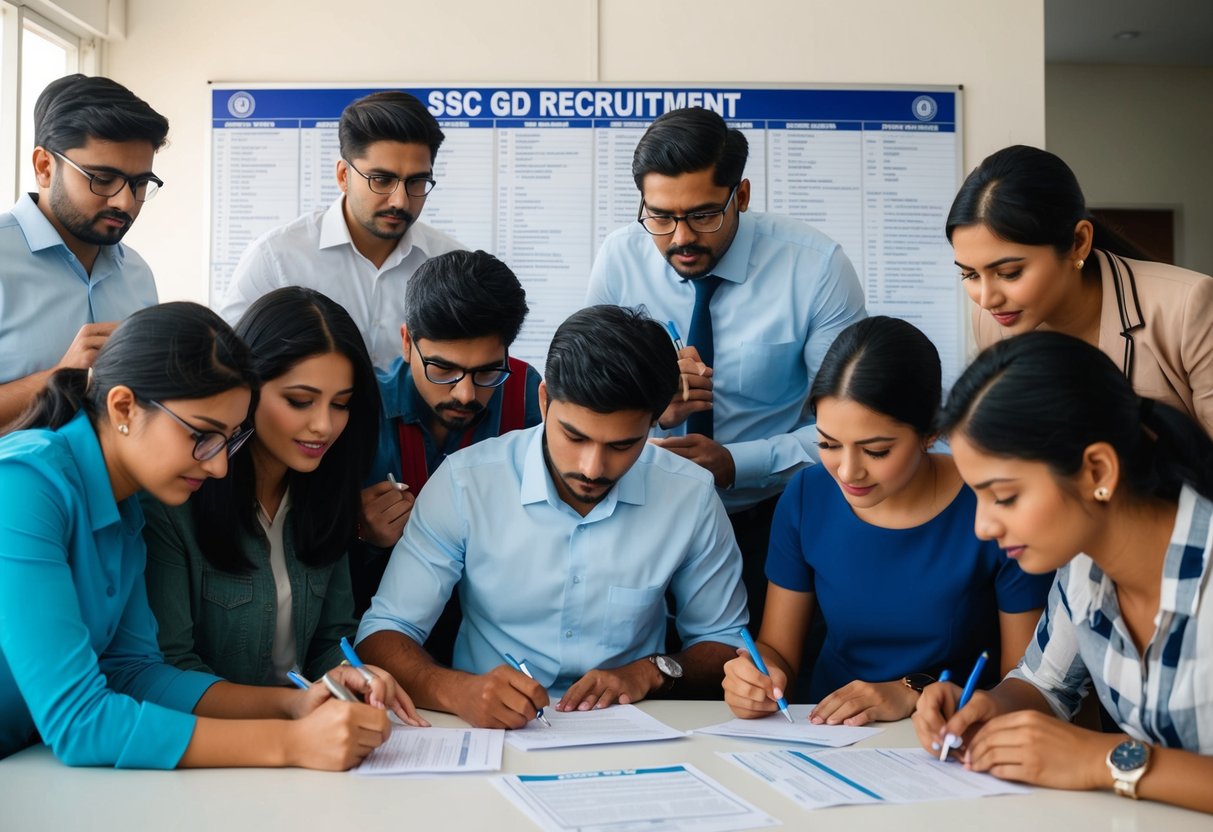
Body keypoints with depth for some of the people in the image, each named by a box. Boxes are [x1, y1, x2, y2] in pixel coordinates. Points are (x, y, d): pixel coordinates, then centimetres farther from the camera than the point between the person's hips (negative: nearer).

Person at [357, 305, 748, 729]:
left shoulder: (691, 496, -6)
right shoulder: (465, 483, -10)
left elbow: (722, 642, 9)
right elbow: (382, 635, -8)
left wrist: (652, 672, -11)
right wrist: (457, 691, -28)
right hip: (491, 732, 0)